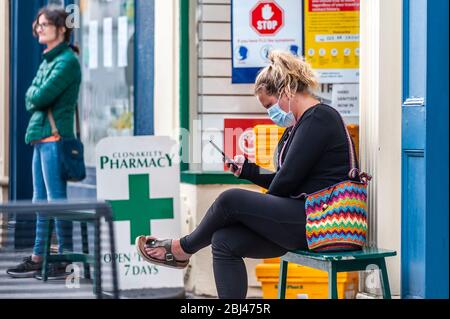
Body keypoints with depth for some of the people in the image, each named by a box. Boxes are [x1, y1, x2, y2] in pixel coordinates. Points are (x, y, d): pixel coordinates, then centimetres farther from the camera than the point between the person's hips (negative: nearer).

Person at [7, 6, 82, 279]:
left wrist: (36, 96, 3)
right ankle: (38, 258, 16)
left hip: (54, 136, -9)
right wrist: (37, 97, -3)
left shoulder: (67, 61, -10)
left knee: (56, 200, -7)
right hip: (41, 136, 9)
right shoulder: (48, 60, 19)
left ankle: (66, 257, -2)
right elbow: (30, 98, 16)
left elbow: (41, 98, -17)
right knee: (41, 201, 11)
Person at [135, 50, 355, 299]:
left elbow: (288, 179, -16)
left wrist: (264, 206, 0)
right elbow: (285, 181, 22)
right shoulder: (300, 124, 21)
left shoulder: (319, 118, -12)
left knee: (231, 200, -15)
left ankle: (182, 249, 11)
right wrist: (248, 170, 13)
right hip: (303, 219, 10)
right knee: (225, 241, -4)